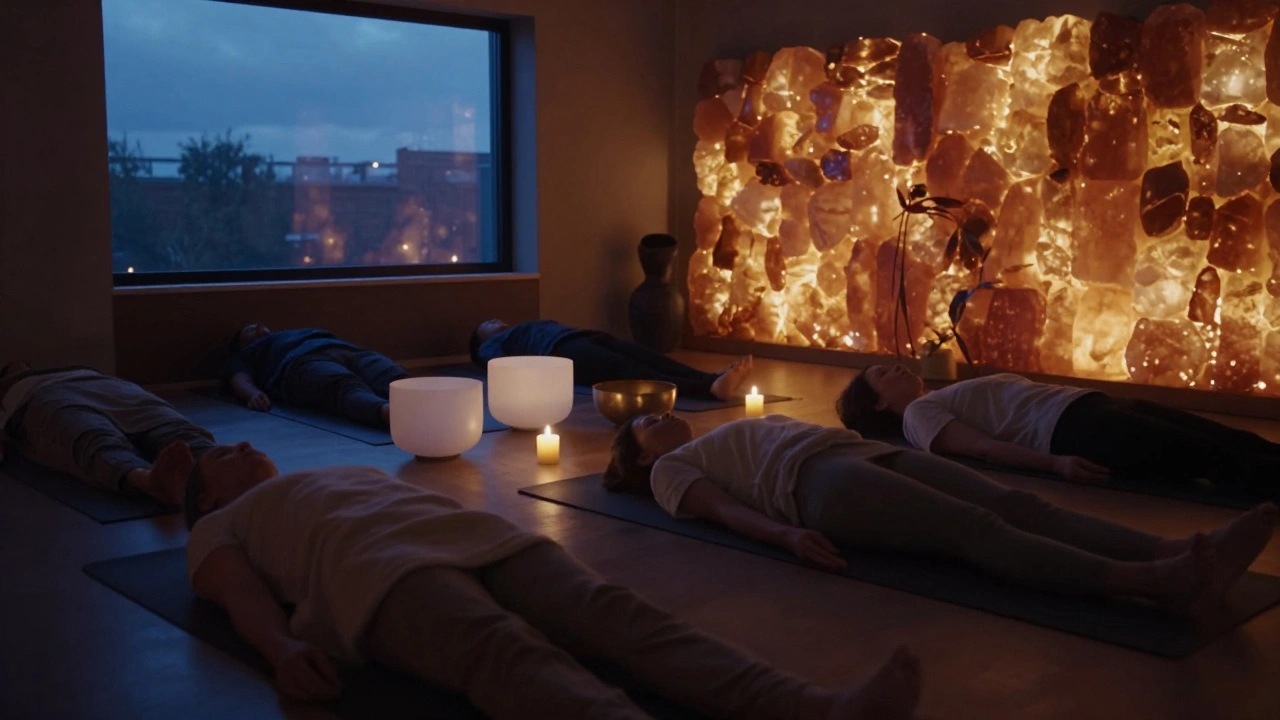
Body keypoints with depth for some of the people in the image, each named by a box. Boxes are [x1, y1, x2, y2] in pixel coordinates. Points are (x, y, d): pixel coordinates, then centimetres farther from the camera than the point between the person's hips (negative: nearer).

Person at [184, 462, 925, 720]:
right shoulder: (219, 530, 29)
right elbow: (243, 594, 8)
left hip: (473, 532, 6)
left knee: (616, 612, -24)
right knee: (508, 653, -37)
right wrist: (281, 646, -15)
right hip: (380, 568, -6)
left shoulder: (355, 472, 43)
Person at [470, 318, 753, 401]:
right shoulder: (492, 345, 26)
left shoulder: (541, 325, 43)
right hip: (563, 350, -7)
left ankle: (715, 379, -50)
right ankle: (710, 389, -56)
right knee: (628, 371, -32)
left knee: (650, 359, -24)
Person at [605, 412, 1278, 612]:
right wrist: (787, 536, -20)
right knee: (977, 529, -29)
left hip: (869, 454, 7)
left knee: (1018, 504, -18)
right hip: (817, 481, -7)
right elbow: (726, 508, -1)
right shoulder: (671, 469, 18)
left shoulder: (749, 430, 39)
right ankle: (1151, 582, -47)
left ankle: (1178, 551, -37)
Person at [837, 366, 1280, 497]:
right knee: (1218, 457, -26)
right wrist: (1055, 462, -26)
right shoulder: (918, 415, 9)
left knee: (1236, 442, -11)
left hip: (1093, 406, 9)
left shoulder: (945, 399, 34)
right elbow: (983, 447, -9)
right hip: (1072, 429, -9)